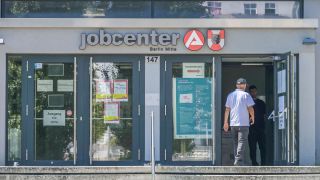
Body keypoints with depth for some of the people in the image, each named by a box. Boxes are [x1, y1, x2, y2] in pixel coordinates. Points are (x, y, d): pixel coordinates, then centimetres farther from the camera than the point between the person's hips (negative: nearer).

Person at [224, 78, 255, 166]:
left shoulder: (230, 95, 10)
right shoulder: (245, 95, -4)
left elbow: (227, 109, 11)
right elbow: (250, 108, -8)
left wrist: (225, 122, 15)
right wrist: (252, 118, 9)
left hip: (233, 123, 5)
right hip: (243, 123, -5)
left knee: (235, 143, 12)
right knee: (242, 142, -7)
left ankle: (237, 161, 13)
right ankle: (238, 161, -19)